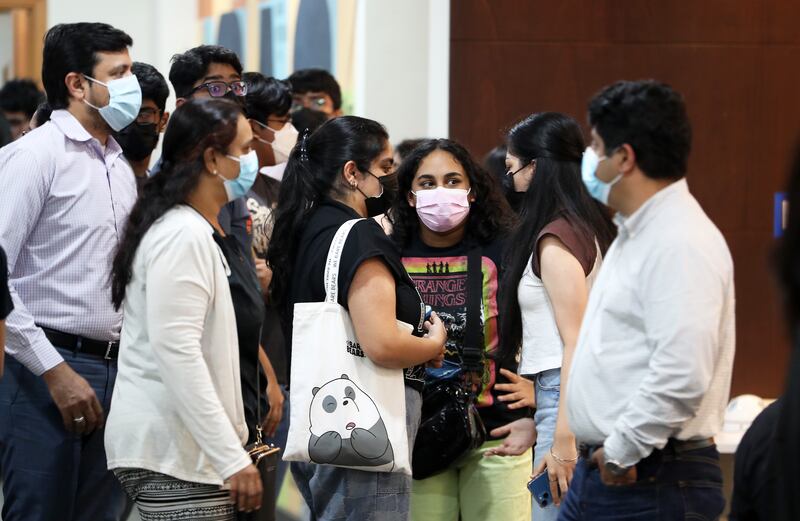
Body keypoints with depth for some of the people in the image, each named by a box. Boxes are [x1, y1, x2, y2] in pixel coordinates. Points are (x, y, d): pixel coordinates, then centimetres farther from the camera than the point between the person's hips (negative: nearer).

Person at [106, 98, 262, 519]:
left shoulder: (197, 231, 18)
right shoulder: (184, 236, -13)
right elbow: (175, 350, -22)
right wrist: (232, 457, -23)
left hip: (185, 448, 10)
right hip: (174, 453, -10)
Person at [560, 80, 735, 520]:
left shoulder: (681, 244, -16)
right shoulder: (634, 233, 18)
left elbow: (683, 376, -26)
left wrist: (622, 452, -18)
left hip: (652, 483, -10)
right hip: (598, 473, 10)